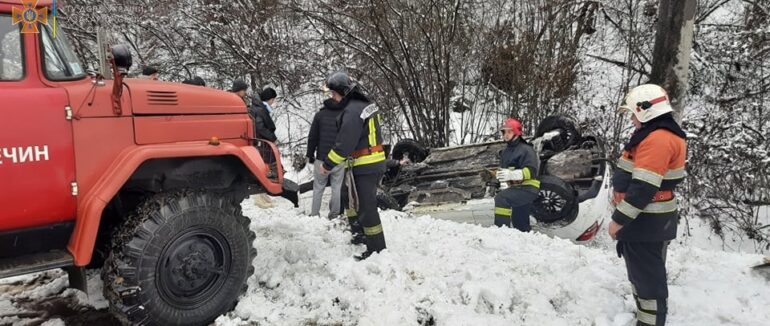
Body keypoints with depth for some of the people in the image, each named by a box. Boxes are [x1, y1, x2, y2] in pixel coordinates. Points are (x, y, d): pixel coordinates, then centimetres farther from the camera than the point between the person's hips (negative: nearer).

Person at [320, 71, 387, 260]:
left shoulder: (352, 110, -19)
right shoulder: (366, 104, 11)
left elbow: (344, 143, -23)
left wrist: (327, 164, -13)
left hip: (363, 166, -10)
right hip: (376, 162, 10)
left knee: (366, 207, -4)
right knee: (357, 201, 24)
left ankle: (377, 249, 1)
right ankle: (360, 233, 39)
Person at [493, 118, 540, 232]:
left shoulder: (526, 149, -9)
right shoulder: (506, 151, 18)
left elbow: (531, 171, -21)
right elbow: (503, 169, 27)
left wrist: (512, 174, -35)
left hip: (528, 188, -9)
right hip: (516, 188, 9)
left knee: (501, 198, -31)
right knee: (519, 223, 16)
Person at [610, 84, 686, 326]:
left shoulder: (657, 139, -22)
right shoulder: (658, 135, 12)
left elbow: (644, 188, -27)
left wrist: (619, 219, -22)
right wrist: (621, 196, 19)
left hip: (646, 223, -11)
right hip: (645, 219, 11)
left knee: (648, 278, 0)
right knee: (641, 273, 21)